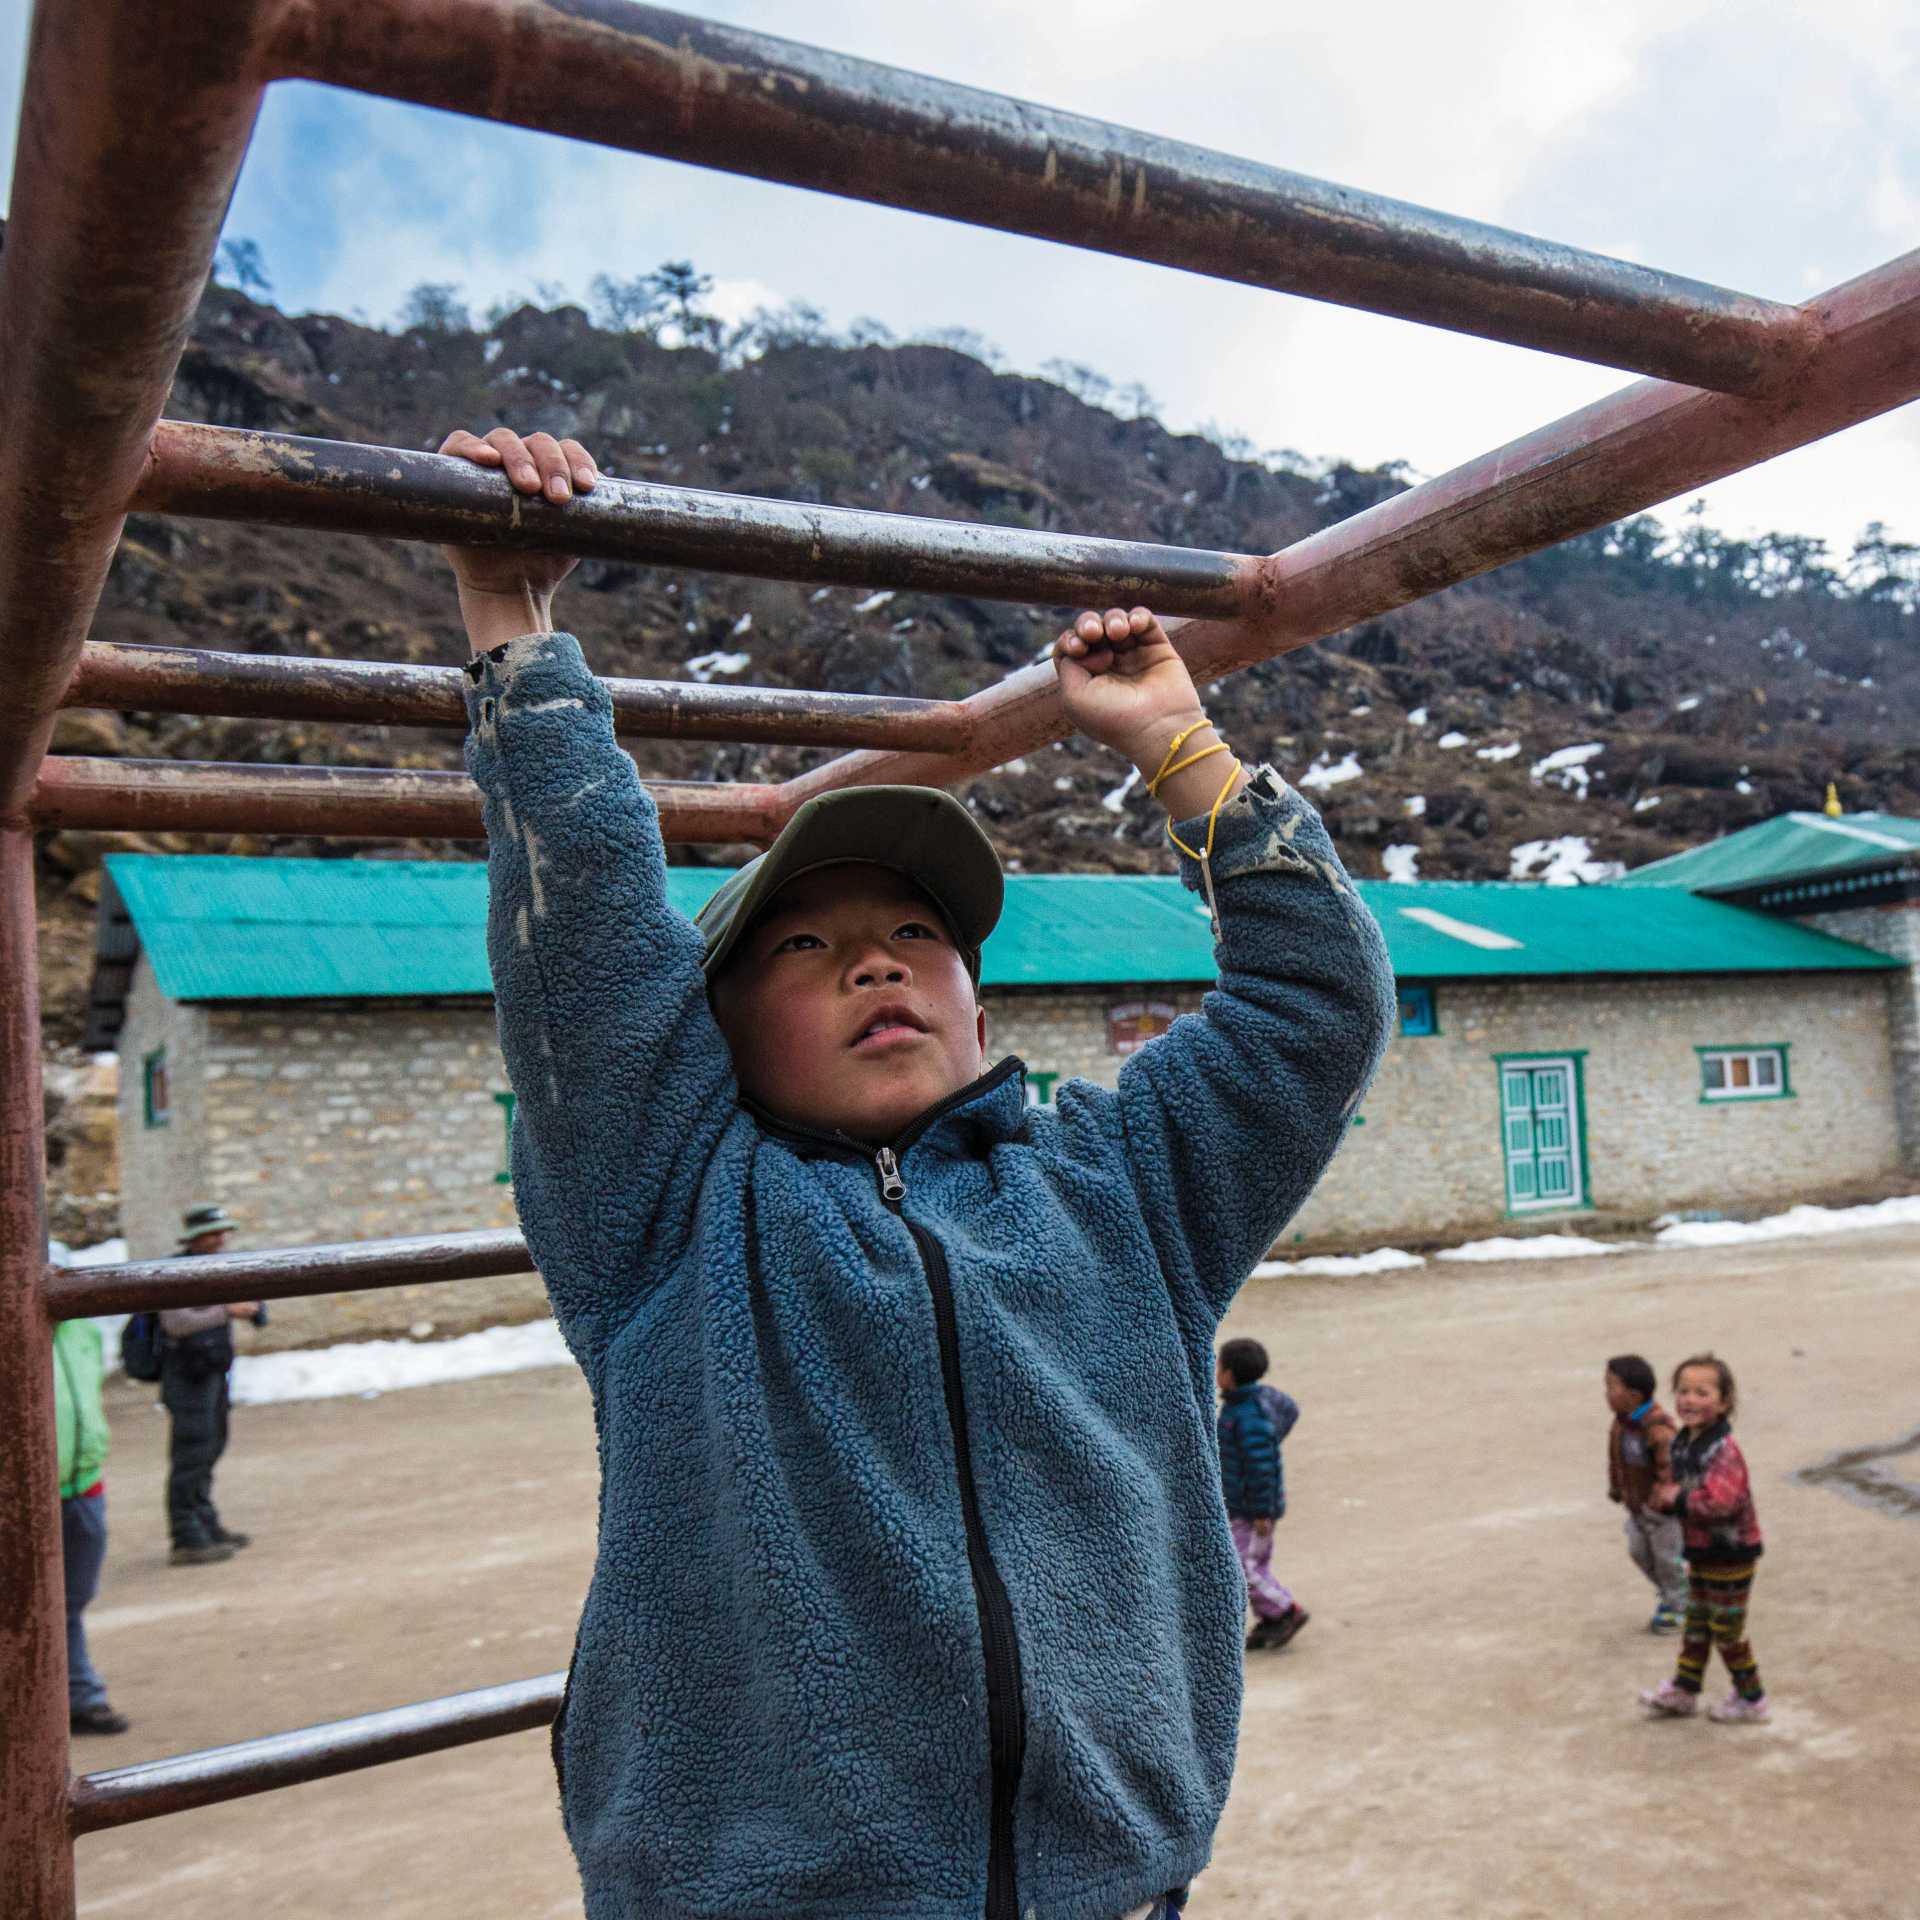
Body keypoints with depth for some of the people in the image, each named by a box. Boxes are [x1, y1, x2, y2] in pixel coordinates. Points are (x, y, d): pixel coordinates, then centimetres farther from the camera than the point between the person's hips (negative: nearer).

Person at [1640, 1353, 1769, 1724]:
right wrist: (1663, 1497, -11)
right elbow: (1675, 1488, 13)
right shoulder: (1683, 1443, 2)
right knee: (1695, 1625, 19)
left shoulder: (1724, 1450, -26)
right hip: (1701, 1553, 8)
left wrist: (1677, 1499, -24)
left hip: (1731, 1556, -8)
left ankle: (1751, 1698, 26)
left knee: (1727, 1631, 7)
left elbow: (1720, 1500, -38)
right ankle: (1682, 1692, 30)